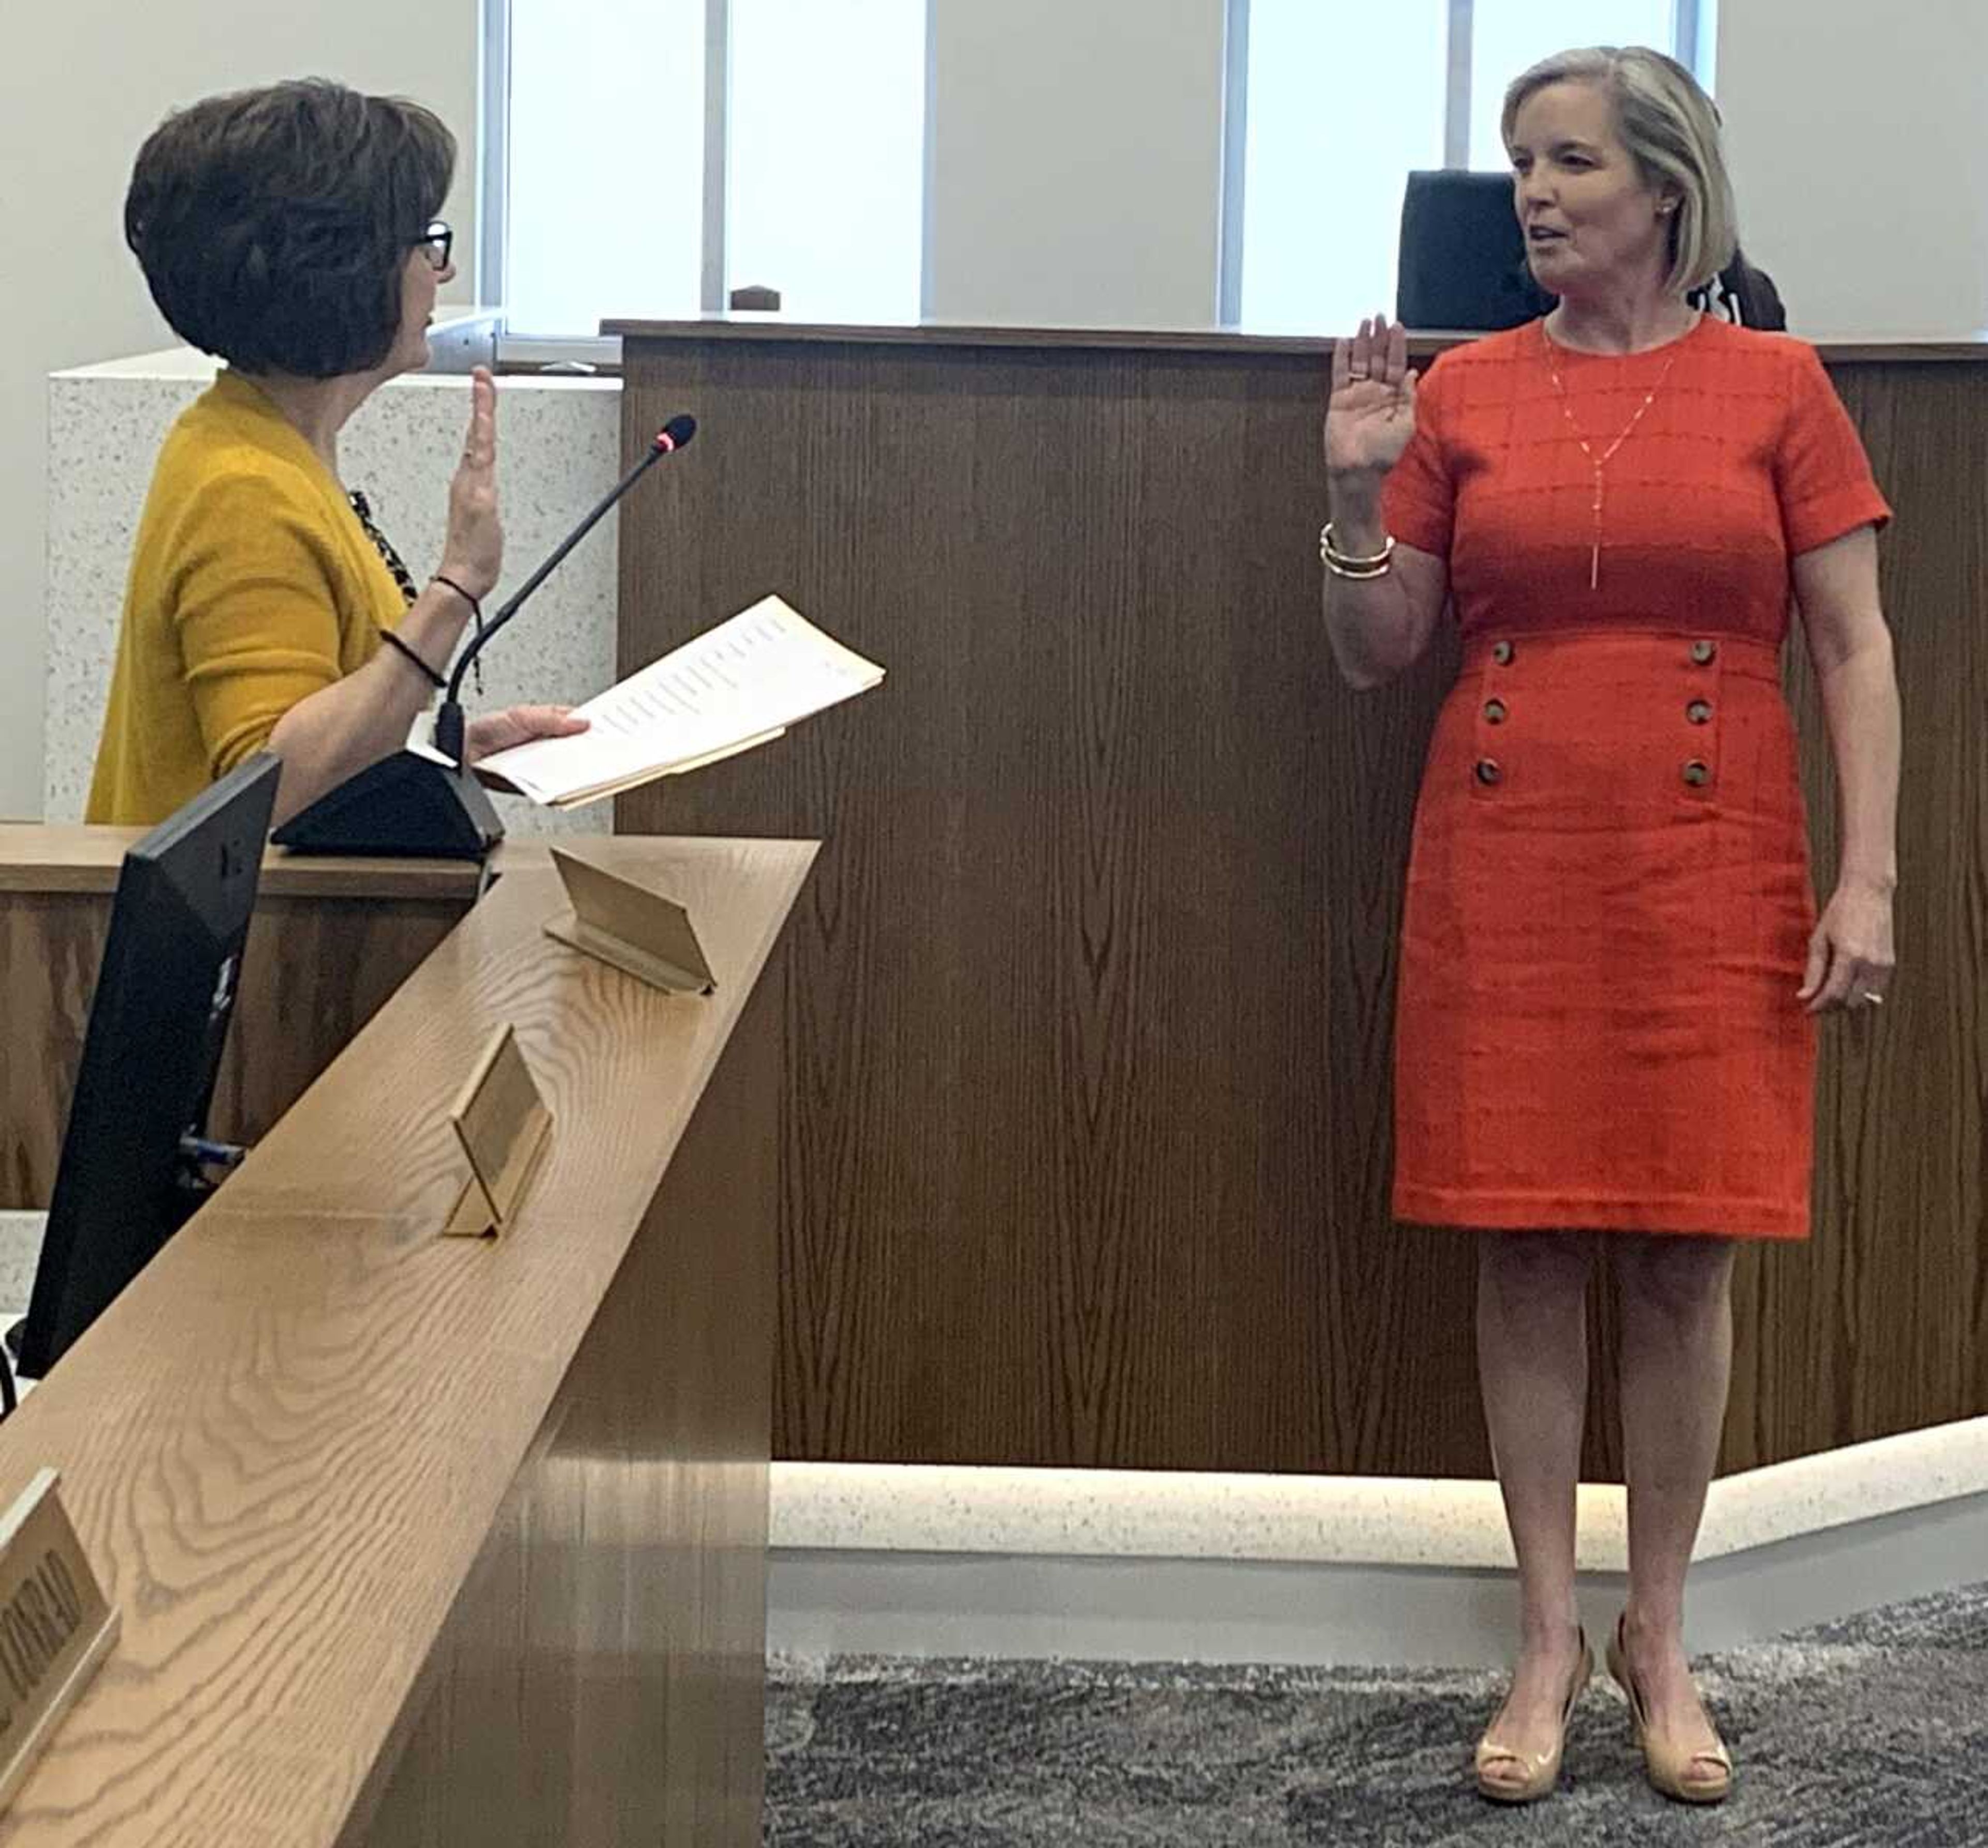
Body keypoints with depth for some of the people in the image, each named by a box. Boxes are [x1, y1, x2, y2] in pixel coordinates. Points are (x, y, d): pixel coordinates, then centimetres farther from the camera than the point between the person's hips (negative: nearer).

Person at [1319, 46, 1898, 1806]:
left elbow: (1855, 647, -1)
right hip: (1506, 864, 1)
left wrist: (1867, 876, -8)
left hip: (1711, 868, -1)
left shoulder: (1773, 386, 0)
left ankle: (1661, 1638, 17)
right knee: (1527, 1245, 3)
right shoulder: (1465, 392, 5)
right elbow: (1376, 654, 8)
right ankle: (1548, 1639, 14)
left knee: (1686, 1251, 3)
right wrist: (1358, 490, -7)